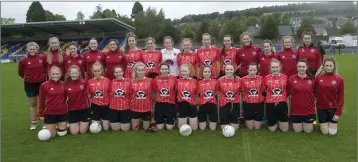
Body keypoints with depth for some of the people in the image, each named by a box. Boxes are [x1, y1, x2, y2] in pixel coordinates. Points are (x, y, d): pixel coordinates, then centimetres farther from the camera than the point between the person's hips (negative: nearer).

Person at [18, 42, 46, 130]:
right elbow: (20, 73, 5)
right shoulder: (23, 60, -9)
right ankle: (33, 123, 20)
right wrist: (28, 78, 9)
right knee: (33, 103, 10)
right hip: (29, 84, 0)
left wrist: (42, 76, 3)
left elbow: (46, 68, 9)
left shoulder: (42, 58, -6)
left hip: (42, 83, 1)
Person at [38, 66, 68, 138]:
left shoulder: (63, 84, -1)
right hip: (49, 113, -2)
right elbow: (41, 100, -3)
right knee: (52, 135, 4)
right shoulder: (44, 85, -9)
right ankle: (53, 126, 35)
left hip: (62, 112, 2)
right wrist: (41, 114, -1)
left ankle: (63, 125, 39)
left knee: (62, 133, 8)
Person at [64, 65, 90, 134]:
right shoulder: (66, 84, -4)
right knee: (74, 132, 3)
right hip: (72, 110, 1)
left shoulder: (84, 82, -9)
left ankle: (87, 123, 35)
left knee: (83, 131, 3)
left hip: (84, 109, -1)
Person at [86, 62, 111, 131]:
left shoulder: (107, 80, -7)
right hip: (95, 106, 1)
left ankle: (102, 120, 39)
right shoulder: (90, 81, -4)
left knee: (106, 128, 7)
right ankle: (98, 120, 37)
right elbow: (89, 95, 6)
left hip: (105, 106, -1)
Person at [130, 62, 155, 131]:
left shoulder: (150, 80, -6)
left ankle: (148, 122, 42)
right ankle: (139, 121, 40)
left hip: (147, 108, -1)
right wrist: (130, 105, 6)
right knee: (135, 129, 11)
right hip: (135, 108, 1)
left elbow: (153, 94, 1)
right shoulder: (132, 82, -2)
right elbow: (130, 95, 9)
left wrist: (152, 106, 1)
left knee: (146, 128, 12)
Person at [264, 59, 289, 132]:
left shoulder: (285, 77, -2)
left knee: (285, 129, 6)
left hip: (282, 103, 1)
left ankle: (280, 121, 37)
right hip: (270, 104, 0)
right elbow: (264, 91, 8)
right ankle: (276, 121, 41)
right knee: (272, 129, 9)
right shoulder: (266, 78, -4)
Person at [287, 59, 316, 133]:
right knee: (298, 130, 10)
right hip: (295, 110, -1)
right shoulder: (291, 79, -7)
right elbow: (287, 93, 1)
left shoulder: (312, 79, -4)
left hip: (309, 110, 1)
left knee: (308, 131, 12)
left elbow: (315, 93, 5)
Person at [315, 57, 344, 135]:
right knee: (325, 132, 3)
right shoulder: (319, 77, -6)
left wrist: (338, 113, -7)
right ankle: (324, 124, 35)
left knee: (332, 132, 4)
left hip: (333, 108, 0)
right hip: (321, 108, 0)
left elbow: (341, 97, -5)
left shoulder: (340, 79, -7)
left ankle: (330, 122, 35)